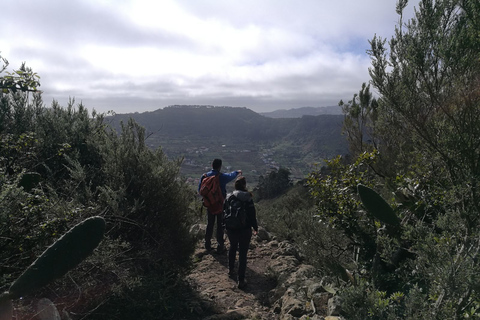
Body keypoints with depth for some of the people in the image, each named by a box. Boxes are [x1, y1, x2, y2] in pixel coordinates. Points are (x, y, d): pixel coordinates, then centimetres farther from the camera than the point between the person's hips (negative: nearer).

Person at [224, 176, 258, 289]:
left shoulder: (229, 197, -2)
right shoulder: (248, 198, -15)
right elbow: (252, 214, -12)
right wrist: (255, 227, 2)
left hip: (231, 229, 4)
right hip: (244, 230, -4)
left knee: (232, 247, 28)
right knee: (243, 254, 3)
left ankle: (231, 269, 41)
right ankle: (241, 280, 6)